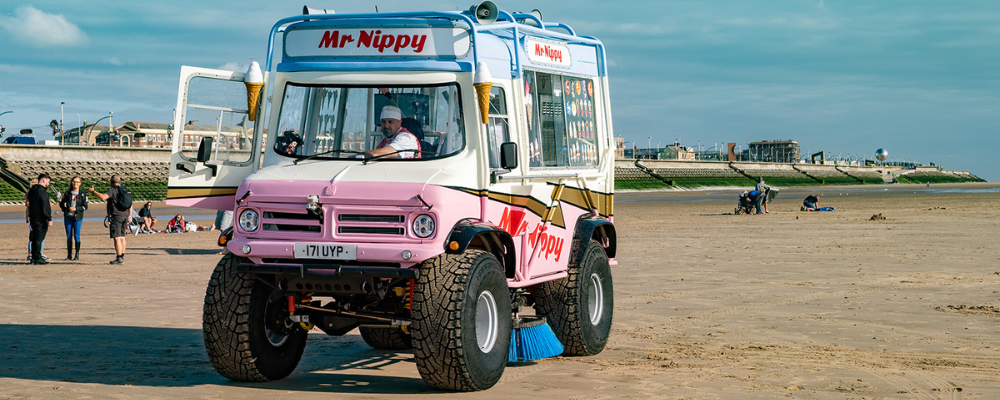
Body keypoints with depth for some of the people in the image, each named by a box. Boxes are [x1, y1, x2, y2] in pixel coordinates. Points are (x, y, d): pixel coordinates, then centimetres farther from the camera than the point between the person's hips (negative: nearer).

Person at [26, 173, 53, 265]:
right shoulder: (42, 192, -17)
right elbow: (45, 208, -20)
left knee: (35, 238, 14)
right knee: (39, 238, -5)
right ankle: (37, 258, -4)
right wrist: (49, 219, -18)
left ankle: (34, 257, 18)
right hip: (41, 219, -9)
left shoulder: (32, 190, 12)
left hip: (33, 218, 9)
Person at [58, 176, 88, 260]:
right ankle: (69, 255, 7)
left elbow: (85, 207, -1)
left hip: (77, 217, -2)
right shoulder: (67, 193, 10)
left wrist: (75, 209, -14)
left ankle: (77, 255, 0)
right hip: (68, 216, 2)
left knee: (76, 235, -5)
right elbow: (62, 204, 18)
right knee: (69, 236, 3)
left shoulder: (82, 194, 4)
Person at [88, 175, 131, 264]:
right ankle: (122, 256, 19)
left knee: (117, 238, -9)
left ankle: (119, 258, -14)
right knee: (122, 237, 15)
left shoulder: (112, 190, -8)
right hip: (125, 216, 8)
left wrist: (93, 192, -15)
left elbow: (103, 197, -25)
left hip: (116, 216, -8)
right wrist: (129, 217, 25)